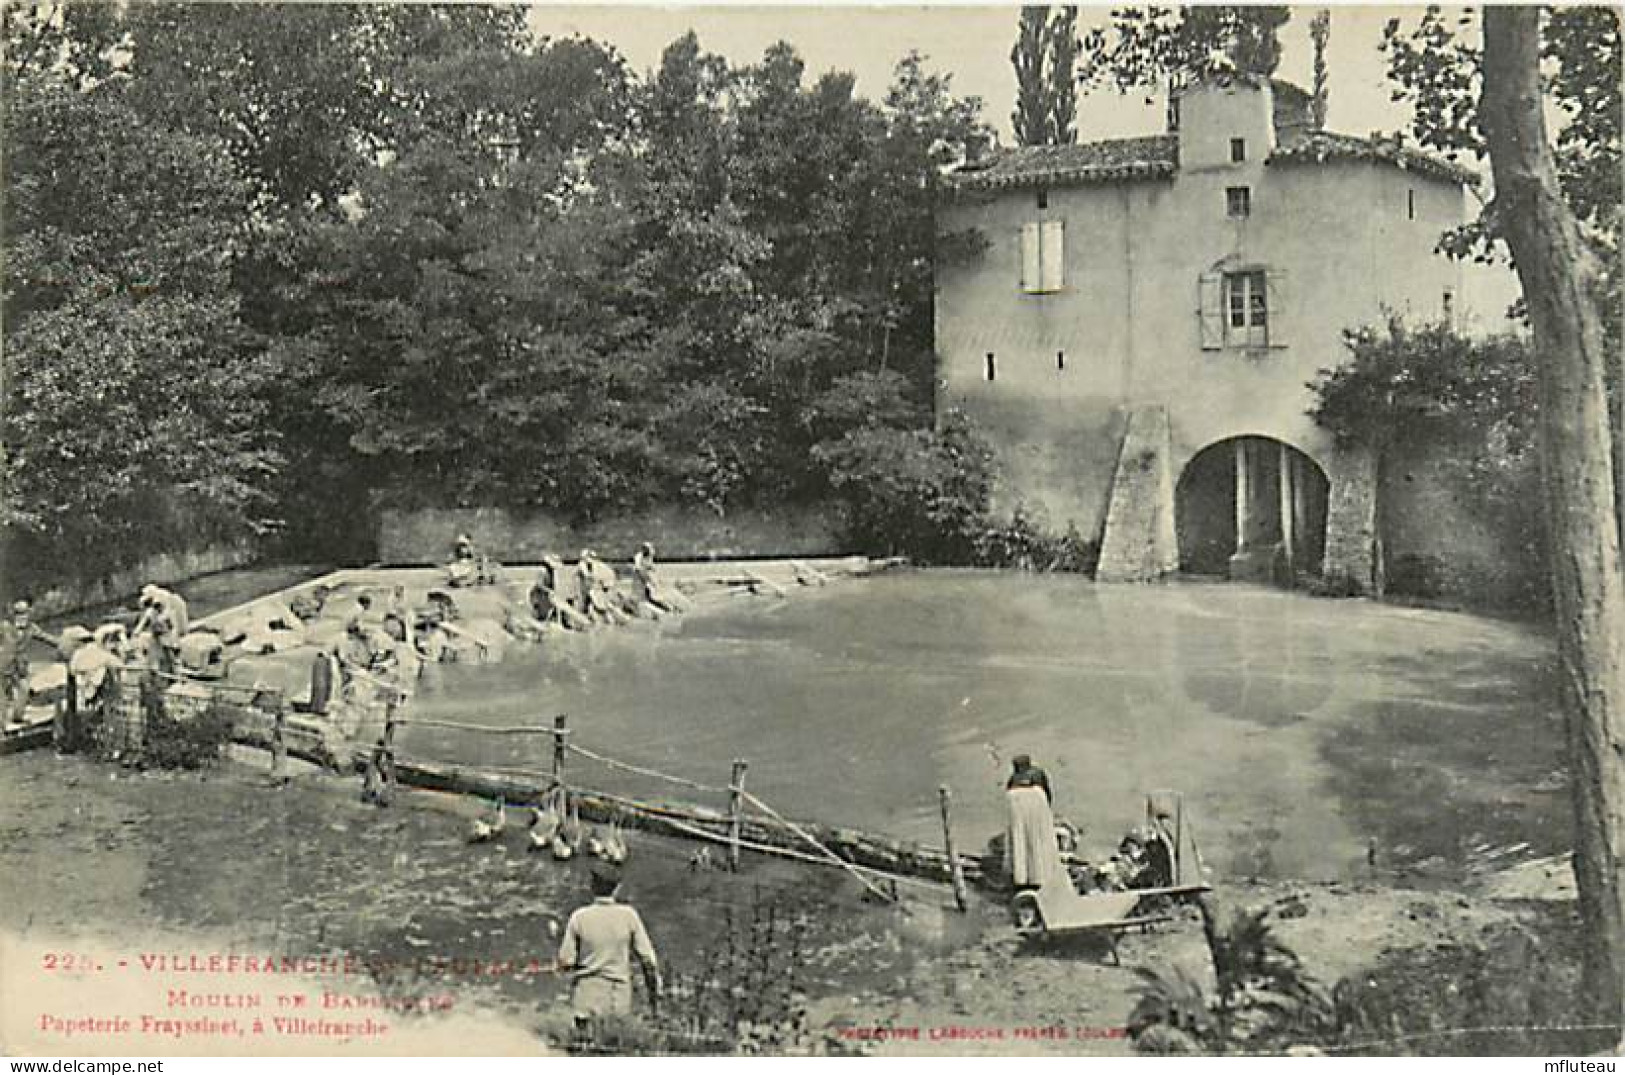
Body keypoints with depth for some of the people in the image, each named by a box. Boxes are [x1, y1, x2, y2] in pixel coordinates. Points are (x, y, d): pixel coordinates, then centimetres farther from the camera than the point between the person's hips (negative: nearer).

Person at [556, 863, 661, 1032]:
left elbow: (565, 962, -6)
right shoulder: (629, 915, -7)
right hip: (619, 999, 1)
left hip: (587, 999, -1)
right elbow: (646, 956, -4)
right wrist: (654, 991, 5)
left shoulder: (579, 917, -9)